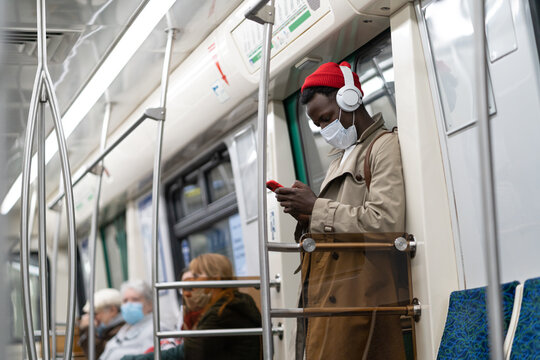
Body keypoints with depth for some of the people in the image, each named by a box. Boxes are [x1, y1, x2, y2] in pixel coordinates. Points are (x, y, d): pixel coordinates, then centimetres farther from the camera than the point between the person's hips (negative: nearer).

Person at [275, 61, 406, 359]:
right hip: (320, 296, 8)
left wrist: (316, 208, -9)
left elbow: (386, 222, -16)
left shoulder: (385, 145, 0)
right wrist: (304, 214, 8)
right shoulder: (340, 158, 28)